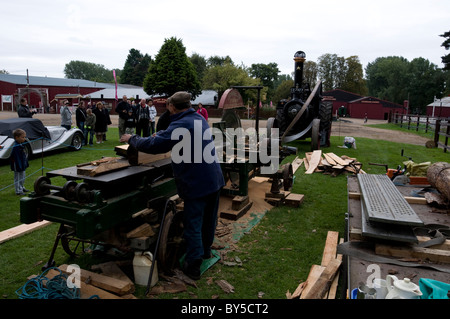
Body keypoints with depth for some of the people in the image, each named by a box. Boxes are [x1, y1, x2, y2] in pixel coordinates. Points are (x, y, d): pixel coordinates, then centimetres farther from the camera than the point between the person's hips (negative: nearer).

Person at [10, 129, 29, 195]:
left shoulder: (21, 145, 7)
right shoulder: (16, 147, -23)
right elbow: (17, 158, -25)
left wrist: (25, 164, 21)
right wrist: (19, 167, -25)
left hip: (23, 165, 10)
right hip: (18, 167, -10)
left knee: (22, 177, 22)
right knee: (18, 178, 1)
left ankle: (21, 188, 38)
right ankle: (18, 191, 8)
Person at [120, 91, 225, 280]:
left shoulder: (180, 125, -18)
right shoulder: (200, 119, 11)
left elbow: (152, 145, -19)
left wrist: (131, 139, -3)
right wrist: (160, 134, 28)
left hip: (196, 183, -9)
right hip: (214, 178, 9)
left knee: (193, 224, 3)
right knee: (209, 218, 21)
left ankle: (193, 266, 12)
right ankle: (205, 251, 40)